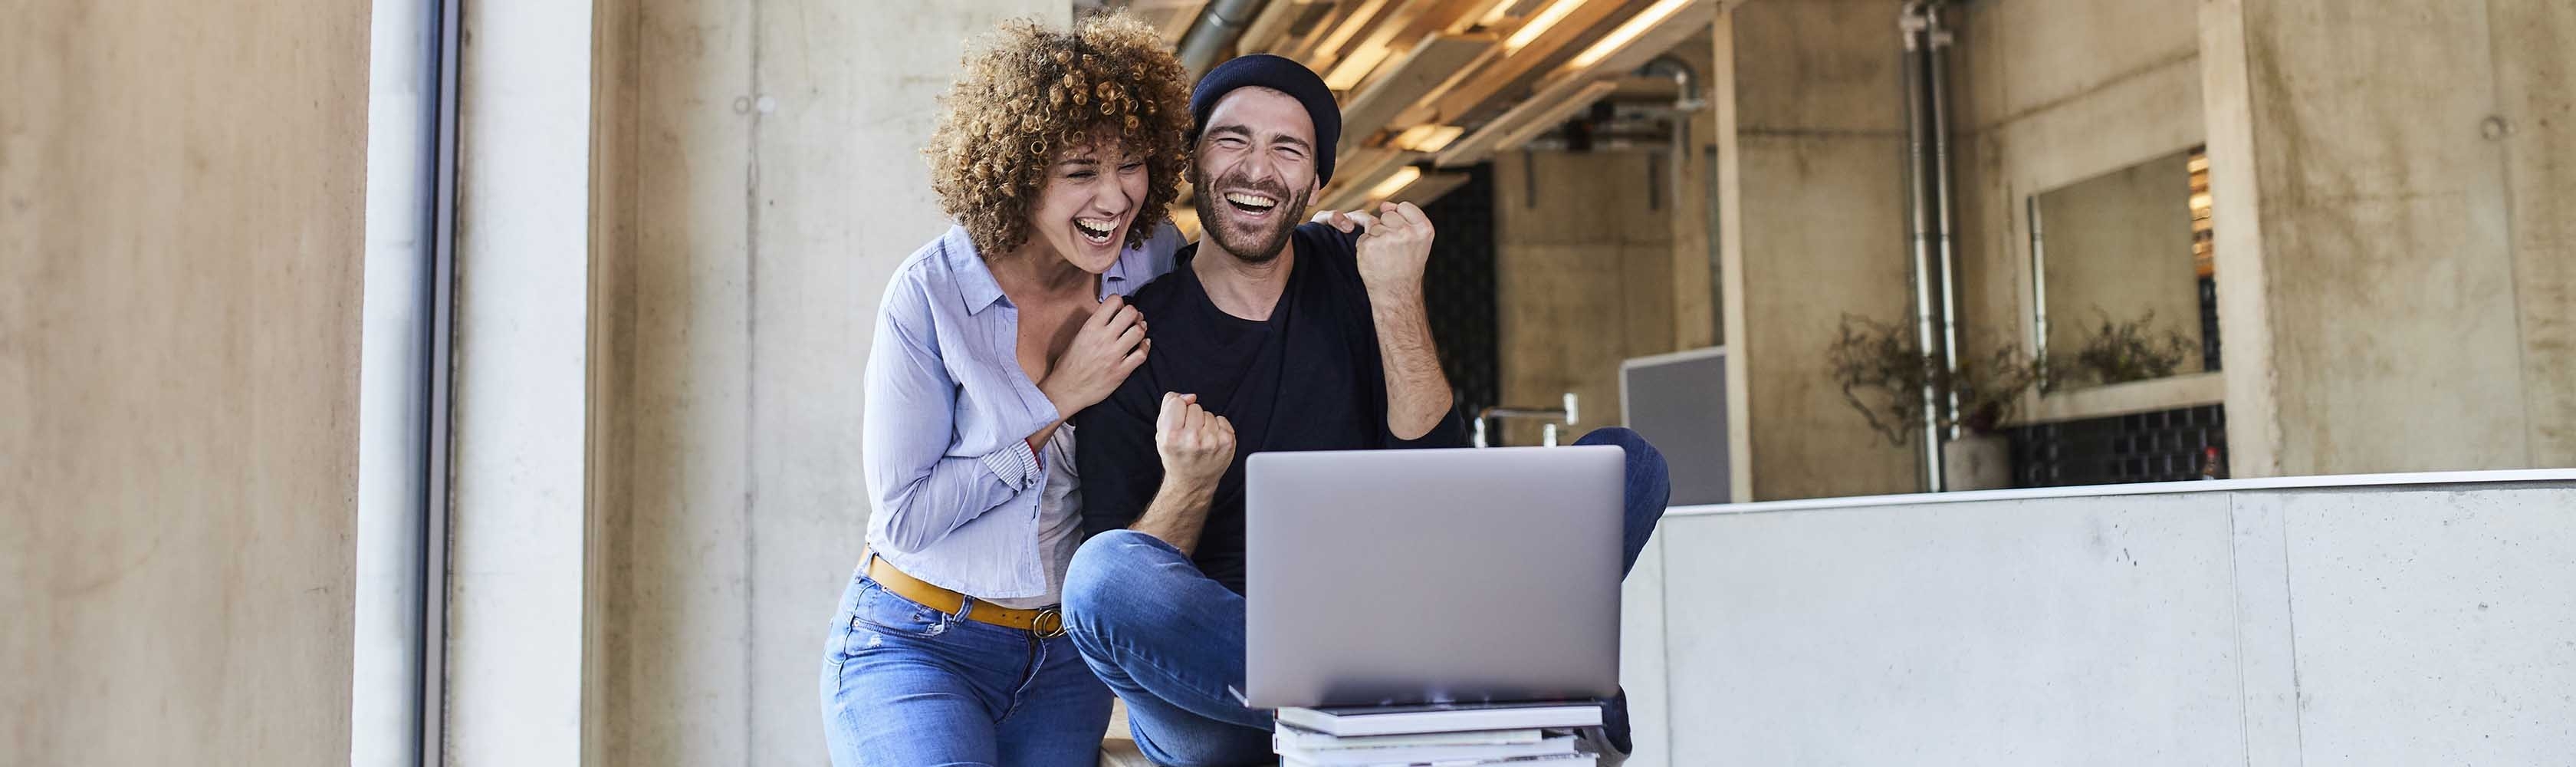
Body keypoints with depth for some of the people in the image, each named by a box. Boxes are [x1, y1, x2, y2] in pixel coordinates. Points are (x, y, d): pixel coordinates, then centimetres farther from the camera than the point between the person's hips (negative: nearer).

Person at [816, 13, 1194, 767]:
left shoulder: (1153, 262, -5)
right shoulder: (931, 294, -15)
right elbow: (903, 515, -14)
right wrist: (1058, 401, -18)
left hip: (1066, 661, 4)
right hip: (916, 642, -4)